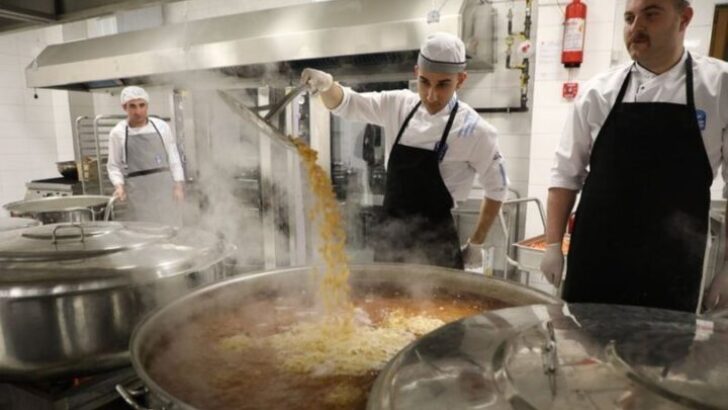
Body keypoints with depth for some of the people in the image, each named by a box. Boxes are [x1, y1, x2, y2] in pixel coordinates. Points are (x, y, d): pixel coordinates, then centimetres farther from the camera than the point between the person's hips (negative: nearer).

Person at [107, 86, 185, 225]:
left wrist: (178, 185, 2)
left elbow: (173, 157, 8)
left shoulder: (161, 126, 4)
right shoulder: (117, 133, 1)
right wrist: (119, 185, -11)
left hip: (164, 185, 2)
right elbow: (113, 165, 6)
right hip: (138, 190, -1)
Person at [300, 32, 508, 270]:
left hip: (434, 243, -4)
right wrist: (327, 85, -21)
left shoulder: (473, 130, -12)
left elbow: (496, 189, -2)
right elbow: (345, 104, 2)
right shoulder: (398, 106, 0)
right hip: (390, 236, 4)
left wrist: (476, 245, 1)